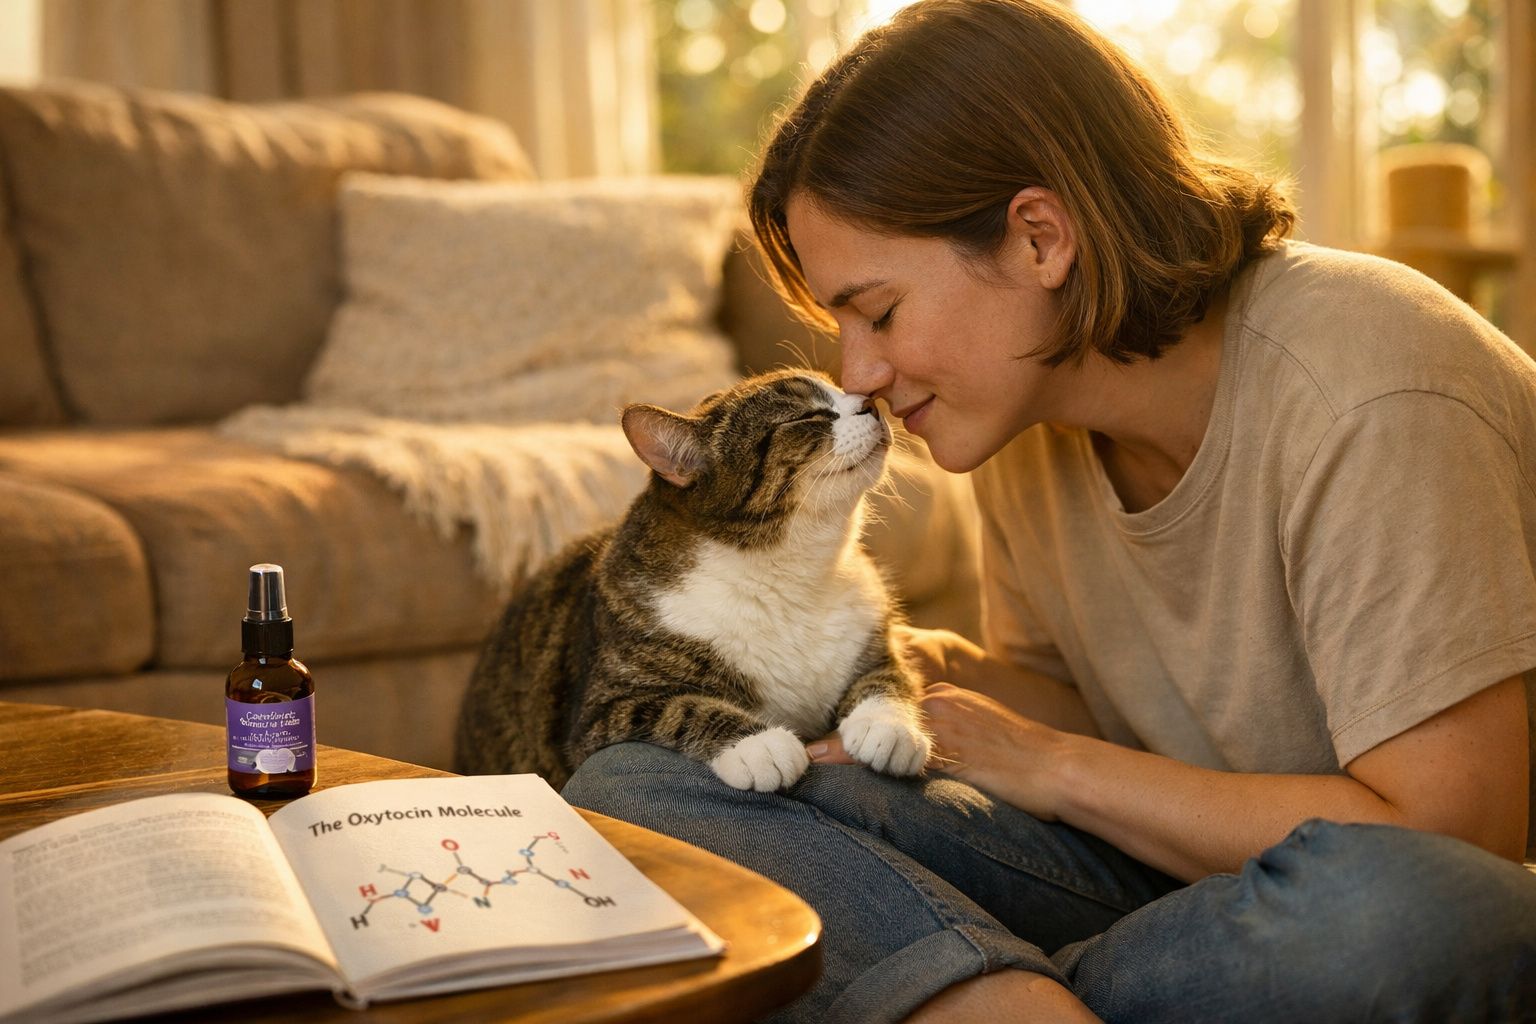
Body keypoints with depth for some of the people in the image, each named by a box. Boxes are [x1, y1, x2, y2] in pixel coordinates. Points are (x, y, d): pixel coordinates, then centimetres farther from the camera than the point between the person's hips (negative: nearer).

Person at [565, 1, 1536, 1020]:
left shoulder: (1358, 399, -21)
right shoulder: (1024, 410, 1)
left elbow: (1443, 832, -24)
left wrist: (1052, 764, -15)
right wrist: (948, 673, -7)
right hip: (1168, 872, 5)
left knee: (1381, 908, -45)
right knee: (627, 787, -11)